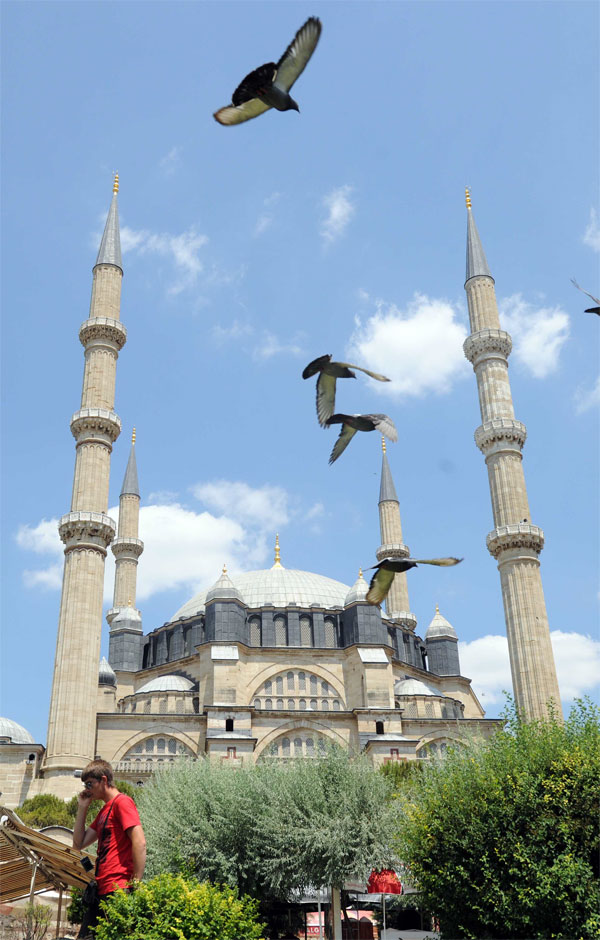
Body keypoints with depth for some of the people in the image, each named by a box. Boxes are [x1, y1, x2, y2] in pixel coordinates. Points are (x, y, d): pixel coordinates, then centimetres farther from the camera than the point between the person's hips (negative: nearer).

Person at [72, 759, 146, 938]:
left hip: (118, 889, -10)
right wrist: (82, 807, 14)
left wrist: (136, 885, -19)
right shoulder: (104, 811, 21)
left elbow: (140, 843, -17)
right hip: (100, 890, 10)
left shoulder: (122, 802, -7)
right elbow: (79, 844, 20)